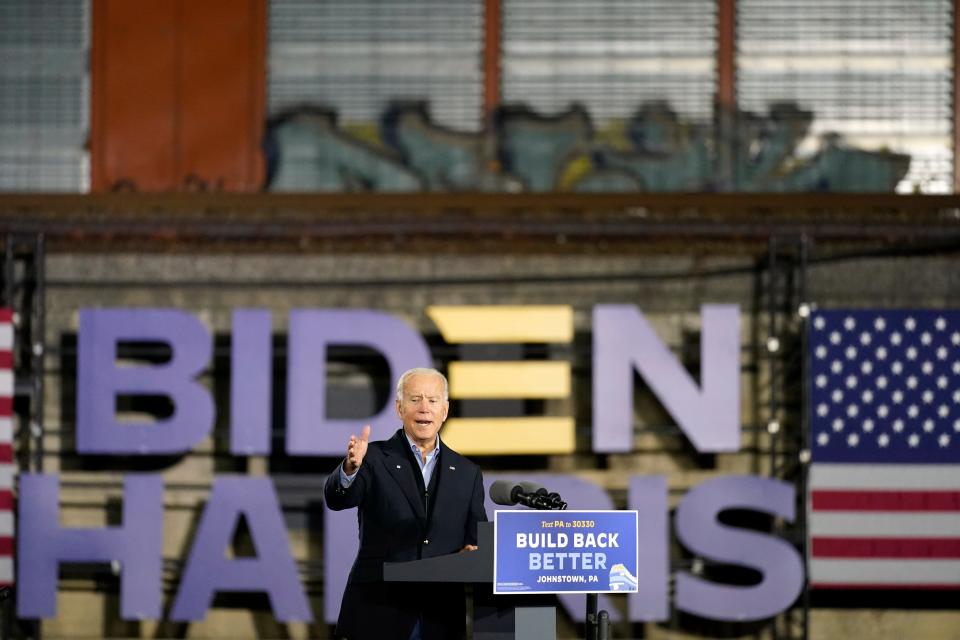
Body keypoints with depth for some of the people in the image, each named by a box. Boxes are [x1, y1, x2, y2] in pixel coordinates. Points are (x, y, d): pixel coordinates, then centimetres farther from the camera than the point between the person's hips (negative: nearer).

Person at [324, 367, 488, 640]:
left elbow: (478, 539, 14)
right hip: (378, 615, -3)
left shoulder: (467, 473, 13)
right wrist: (350, 468, -36)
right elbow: (336, 499, -15)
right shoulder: (374, 458, 2)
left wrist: (474, 551, -10)